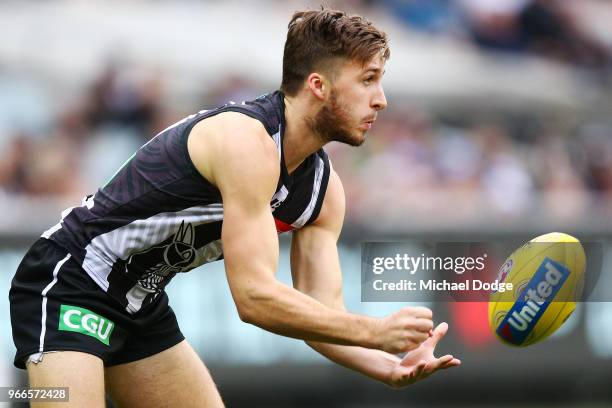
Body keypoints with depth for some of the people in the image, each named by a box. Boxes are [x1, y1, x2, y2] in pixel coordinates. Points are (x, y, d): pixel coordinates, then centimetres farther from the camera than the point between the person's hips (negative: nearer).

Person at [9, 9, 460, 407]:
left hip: (142, 303, 10)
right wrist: (376, 331, -26)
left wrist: (388, 366, -18)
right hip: (70, 282, -10)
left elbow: (322, 311, 1)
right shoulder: (248, 140, -26)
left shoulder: (324, 188, 2)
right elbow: (254, 297, -30)